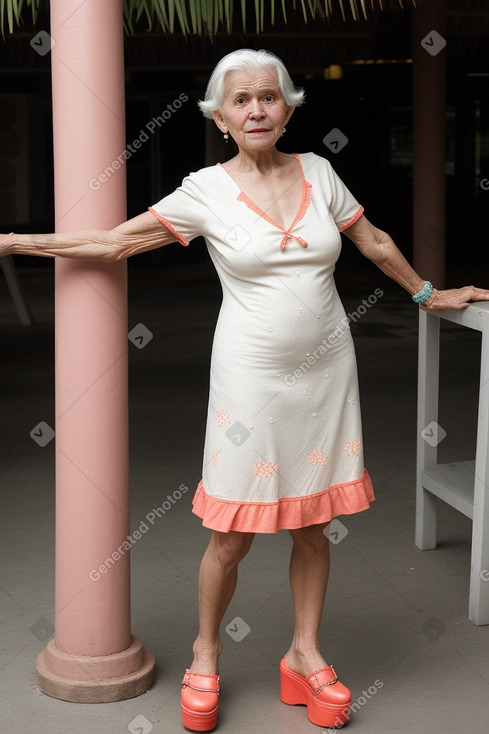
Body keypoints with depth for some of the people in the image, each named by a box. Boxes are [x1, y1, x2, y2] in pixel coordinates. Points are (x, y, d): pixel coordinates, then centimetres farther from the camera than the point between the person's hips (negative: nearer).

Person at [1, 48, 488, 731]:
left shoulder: (318, 172, 3)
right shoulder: (206, 191, -5)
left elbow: (373, 240, 17)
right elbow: (115, 240, -3)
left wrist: (427, 293, 26)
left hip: (325, 368, 3)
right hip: (253, 374, -3)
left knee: (314, 521, 9)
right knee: (234, 534, 0)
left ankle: (305, 654, 25)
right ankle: (206, 655, 22)